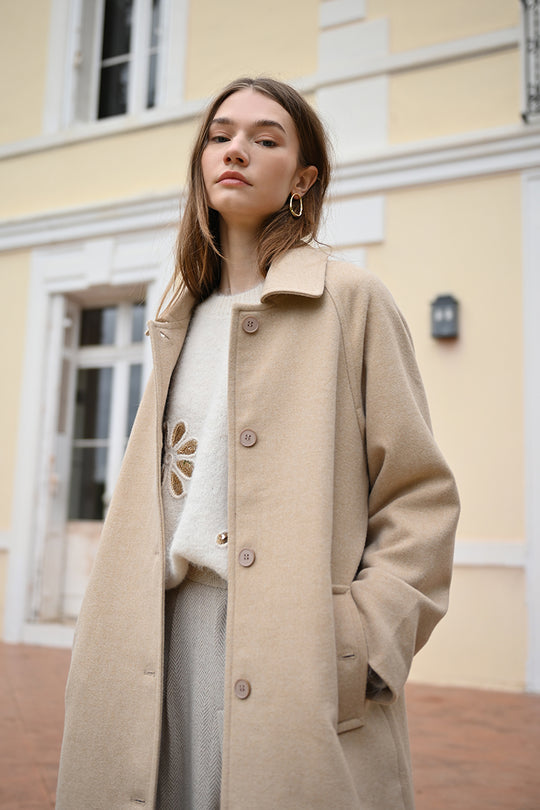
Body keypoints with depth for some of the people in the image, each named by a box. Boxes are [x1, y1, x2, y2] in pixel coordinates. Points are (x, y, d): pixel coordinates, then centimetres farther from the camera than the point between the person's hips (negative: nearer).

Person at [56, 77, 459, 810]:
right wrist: (105, 637, 10)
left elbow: (421, 496, -4)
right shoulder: (181, 317, 16)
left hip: (295, 661, -5)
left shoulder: (350, 300, -1)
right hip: (170, 640, 5)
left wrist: (364, 641, -14)